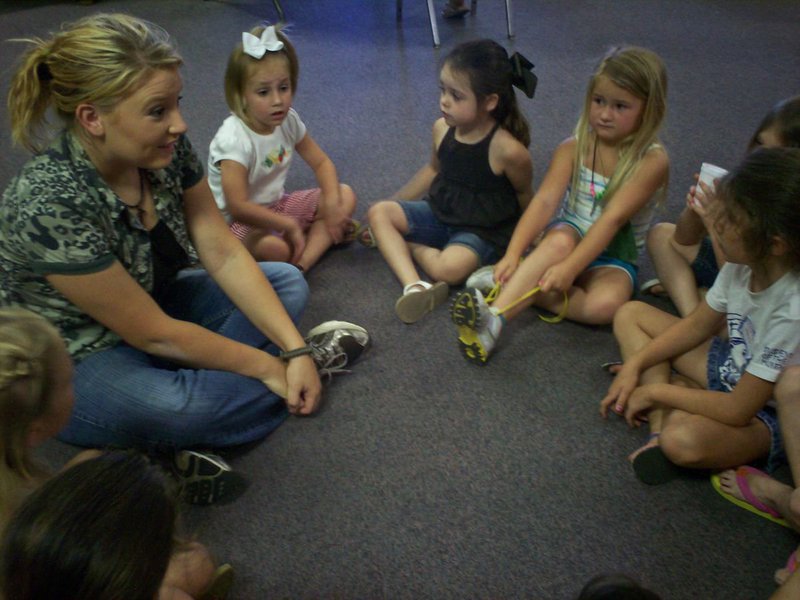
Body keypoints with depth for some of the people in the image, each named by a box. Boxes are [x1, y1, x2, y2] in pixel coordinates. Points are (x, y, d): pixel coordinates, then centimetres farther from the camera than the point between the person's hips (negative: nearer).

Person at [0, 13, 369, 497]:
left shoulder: (166, 149, -14)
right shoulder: (50, 204, -33)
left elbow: (224, 255, -9)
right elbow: (154, 334, -26)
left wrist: (295, 350, -17)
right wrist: (267, 366, -18)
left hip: (149, 302, 7)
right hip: (74, 363, -7)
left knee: (288, 282, 2)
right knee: (181, 408, -36)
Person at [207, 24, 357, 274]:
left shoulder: (288, 120, -6)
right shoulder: (234, 138, -26)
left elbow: (321, 162, 4)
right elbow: (238, 206, -31)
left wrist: (332, 203, -13)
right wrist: (289, 225, -26)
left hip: (275, 206, 8)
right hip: (238, 222, -8)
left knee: (345, 197, -6)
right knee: (276, 248, -40)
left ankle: (301, 264, -21)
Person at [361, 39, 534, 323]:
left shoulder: (508, 149, -25)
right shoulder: (442, 129, -7)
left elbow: (524, 196, -8)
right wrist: (393, 207, 16)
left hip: (482, 232, -6)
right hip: (439, 214, 7)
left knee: (449, 268, -35)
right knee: (378, 212, -10)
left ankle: (412, 247, -2)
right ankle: (414, 286, -26)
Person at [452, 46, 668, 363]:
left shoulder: (652, 160, -14)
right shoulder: (574, 148, -5)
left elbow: (612, 219, -24)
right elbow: (544, 201, -18)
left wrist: (568, 268, -34)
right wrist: (513, 254, -32)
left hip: (613, 258, -1)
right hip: (569, 237, 1)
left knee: (606, 303, -34)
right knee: (559, 240, -36)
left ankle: (516, 287, -24)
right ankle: (492, 318, -45)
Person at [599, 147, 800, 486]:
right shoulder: (744, 264, -14)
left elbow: (738, 410, -28)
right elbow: (698, 325, 3)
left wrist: (657, 390, -17)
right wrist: (635, 366, -7)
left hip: (768, 415, -8)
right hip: (732, 369, 8)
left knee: (683, 440, -40)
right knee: (630, 314, 1)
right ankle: (659, 425, -13)